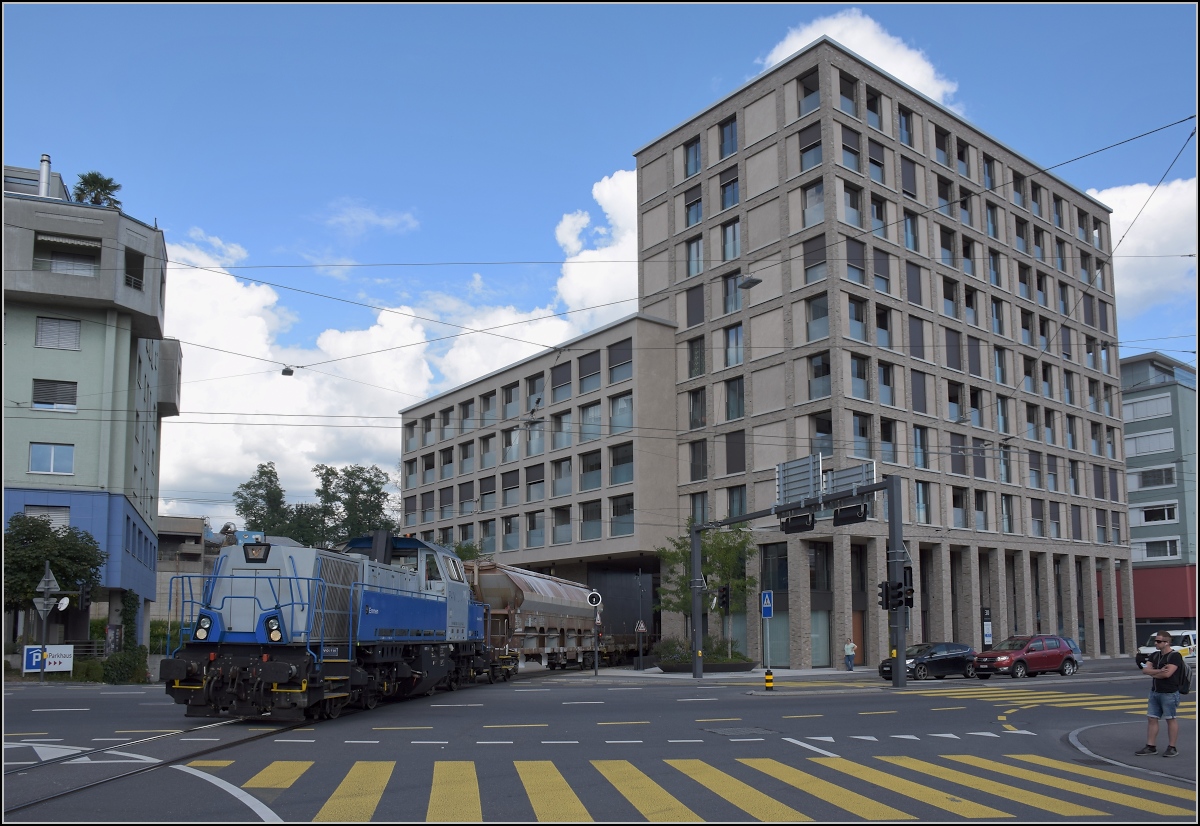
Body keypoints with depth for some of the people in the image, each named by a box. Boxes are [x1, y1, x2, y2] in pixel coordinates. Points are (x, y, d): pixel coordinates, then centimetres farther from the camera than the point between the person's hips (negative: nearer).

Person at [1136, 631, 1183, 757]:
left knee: (1171, 719, 2)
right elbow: (1145, 670, 2)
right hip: (1155, 692, 7)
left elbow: (1167, 673, -22)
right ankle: (1150, 746, 11)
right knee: (1152, 719, 7)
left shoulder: (1175, 656, -11)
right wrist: (1159, 671, -16)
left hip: (1169, 693, -7)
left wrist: (1153, 673, -5)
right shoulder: (1154, 656, 12)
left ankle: (1172, 748, 10)